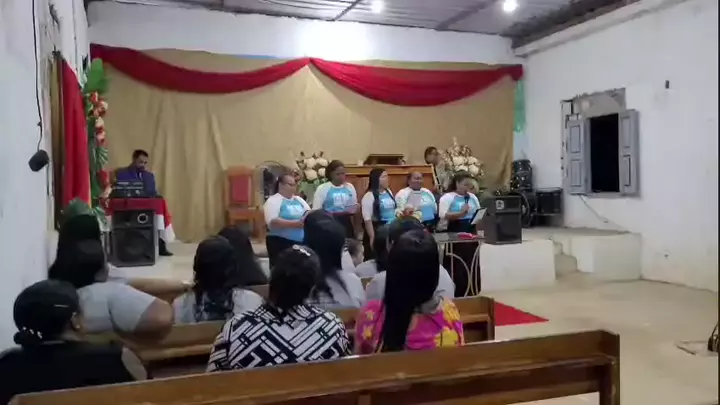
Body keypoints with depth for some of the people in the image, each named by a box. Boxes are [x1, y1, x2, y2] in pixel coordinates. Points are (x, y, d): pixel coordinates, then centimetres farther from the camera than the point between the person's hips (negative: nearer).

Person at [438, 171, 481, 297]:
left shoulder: (473, 197, 14)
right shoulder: (448, 197, -7)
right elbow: (442, 215, -18)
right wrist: (460, 213, -25)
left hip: (471, 234, 7)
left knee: (472, 266, 11)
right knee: (457, 268, -3)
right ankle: (456, 297, 6)